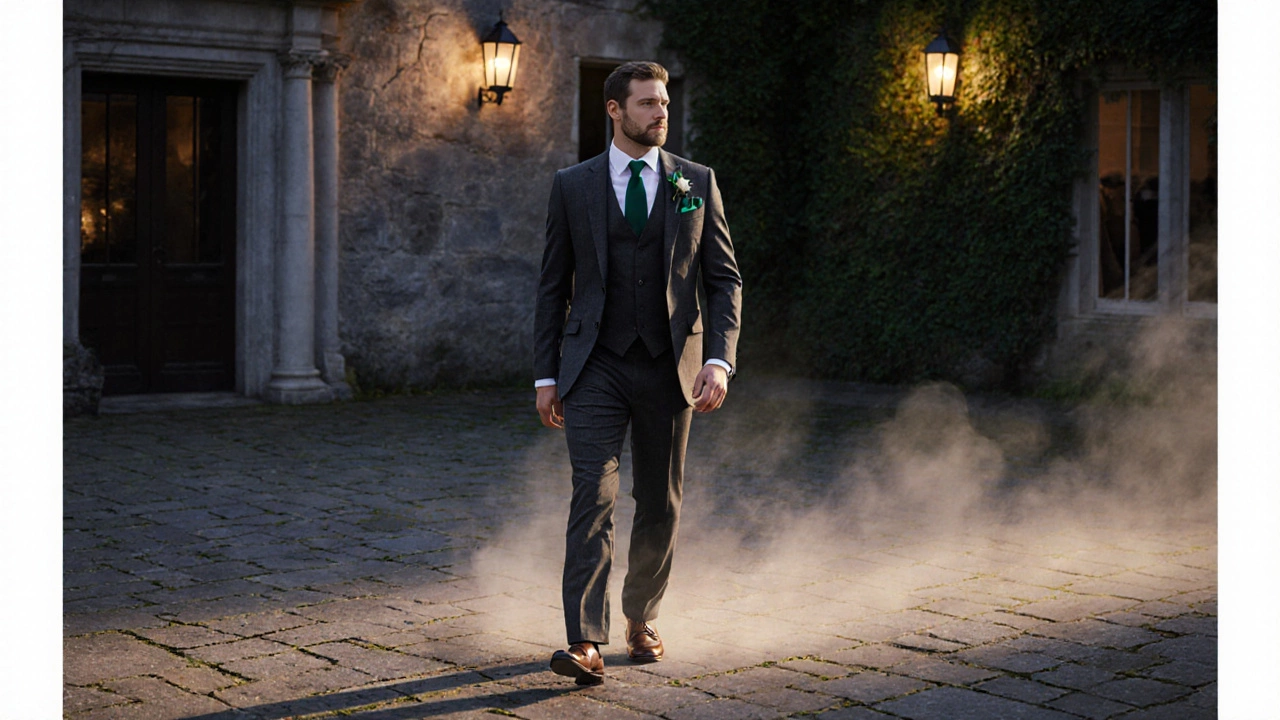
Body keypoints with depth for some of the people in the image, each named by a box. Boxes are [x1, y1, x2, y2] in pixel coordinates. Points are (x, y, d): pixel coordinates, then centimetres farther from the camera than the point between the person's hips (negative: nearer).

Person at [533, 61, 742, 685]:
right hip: (595, 366, -2)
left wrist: (719, 360, -8)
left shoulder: (696, 183, 5)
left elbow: (724, 278, 5)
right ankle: (584, 644, -16)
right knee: (593, 495, -14)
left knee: (661, 504, 10)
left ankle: (640, 619, 31)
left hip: (669, 367, 2)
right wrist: (546, 376, 3)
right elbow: (553, 286, 7)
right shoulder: (572, 186, 4)